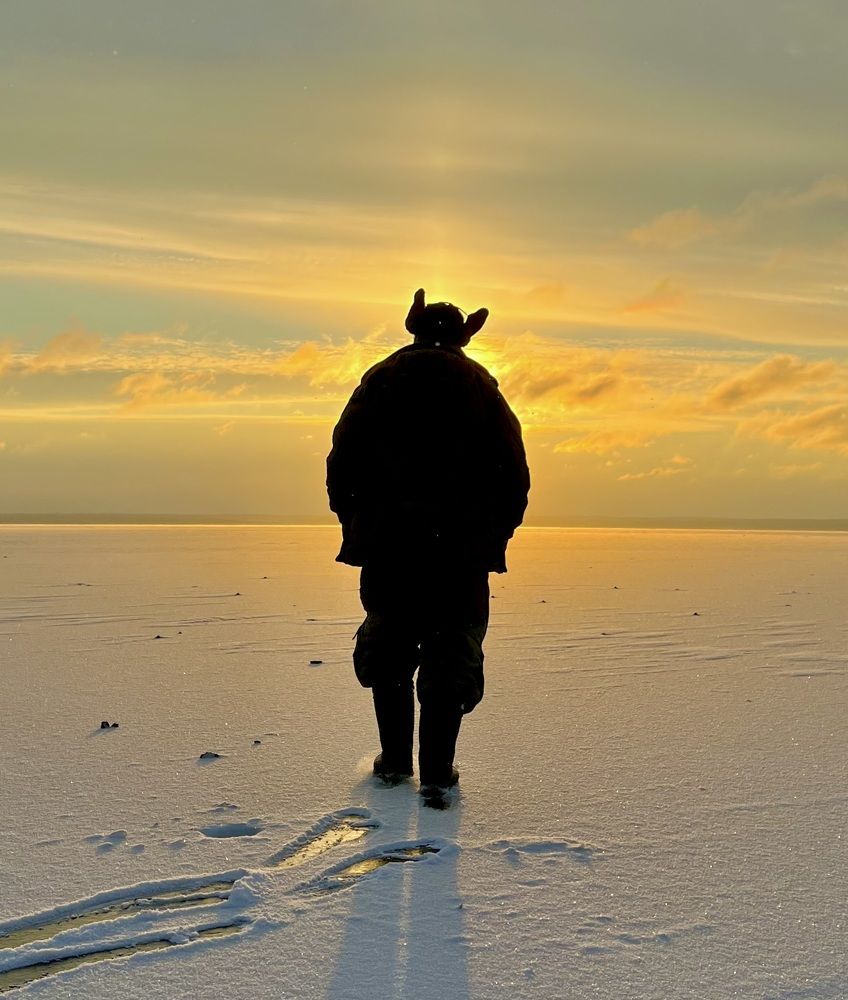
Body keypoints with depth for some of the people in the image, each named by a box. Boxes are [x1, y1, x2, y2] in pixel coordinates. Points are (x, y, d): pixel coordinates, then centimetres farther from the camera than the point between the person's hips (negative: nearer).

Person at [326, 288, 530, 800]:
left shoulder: (380, 380, 8)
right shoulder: (482, 387, 7)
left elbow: (342, 463, 4)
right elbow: (515, 474, 3)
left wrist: (356, 526, 13)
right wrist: (496, 536, 11)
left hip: (389, 546, 1)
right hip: (463, 547, -1)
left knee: (387, 647, 16)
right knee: (454, 653, 7)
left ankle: (395, 760, 20)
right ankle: (437, 771, 6)